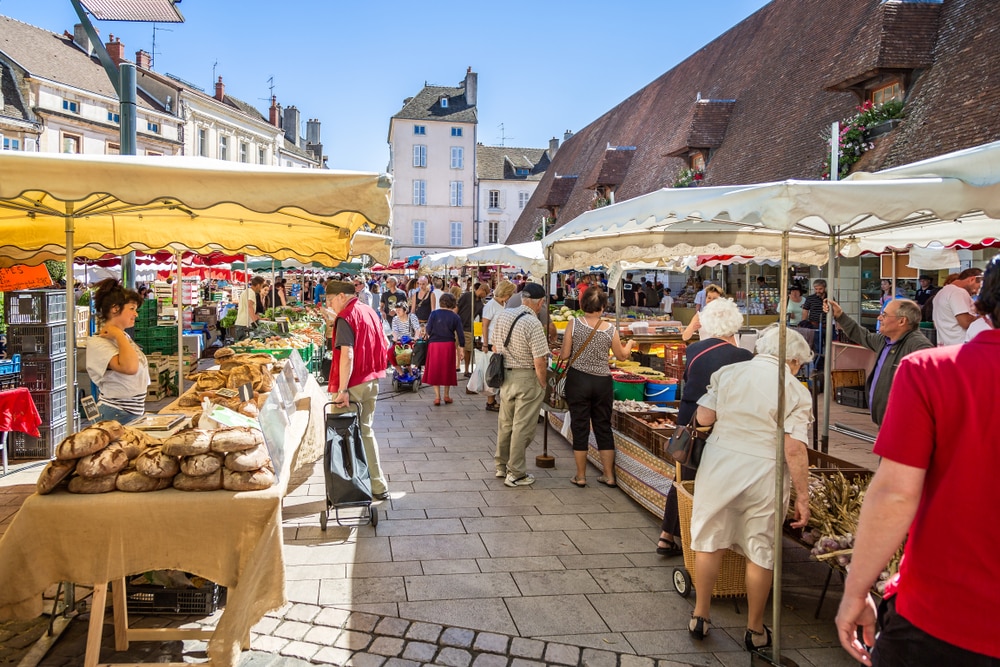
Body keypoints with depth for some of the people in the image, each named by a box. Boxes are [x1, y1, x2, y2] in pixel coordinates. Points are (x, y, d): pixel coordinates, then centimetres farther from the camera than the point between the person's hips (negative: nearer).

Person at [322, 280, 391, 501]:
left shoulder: (345, 317, -15)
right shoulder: (370, 312, 9)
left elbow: (347, 355, -25)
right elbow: (385, 345, 17)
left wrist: (342, 390, -27)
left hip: (353, 384, -8)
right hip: (372, 381, 8)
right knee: (366, 431, 18)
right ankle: (377, 485, 23)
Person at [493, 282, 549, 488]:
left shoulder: (503, 315, 1)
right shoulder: (533, 324, -20)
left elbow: (495, 347, 11)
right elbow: (539, 362, -21)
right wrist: (543, 385, -7)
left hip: (505, 376, 7)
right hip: (526, 379, -7)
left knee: (505, 423, 19)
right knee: (522, 427, 4)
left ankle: (501, 465, 33)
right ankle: (516, 474, 12)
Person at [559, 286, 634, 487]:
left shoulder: (574, 324, -9)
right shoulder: (611, 329, -3)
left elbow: (564, 354, -8)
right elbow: (622, 356, 11)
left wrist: (561, 353, 15)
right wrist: (630, 344, 31)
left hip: (577, 380, -1)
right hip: (603, 382, 2)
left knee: (580, 427, 7)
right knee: (604, 427, 13)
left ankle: (581, 476, 14)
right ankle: (609, 475, 19)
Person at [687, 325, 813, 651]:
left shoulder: (727, 373, 0)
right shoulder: (796, 392, -7)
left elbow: (703, 417, 3)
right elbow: (794, 450, -12)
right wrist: (802, 496, -5)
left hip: (719, 465, 2)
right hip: (763, 474, -2)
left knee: (711, 541, 16)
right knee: (761, 552, 13)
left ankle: (700, 615, 28)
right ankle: (755, 630, 26)